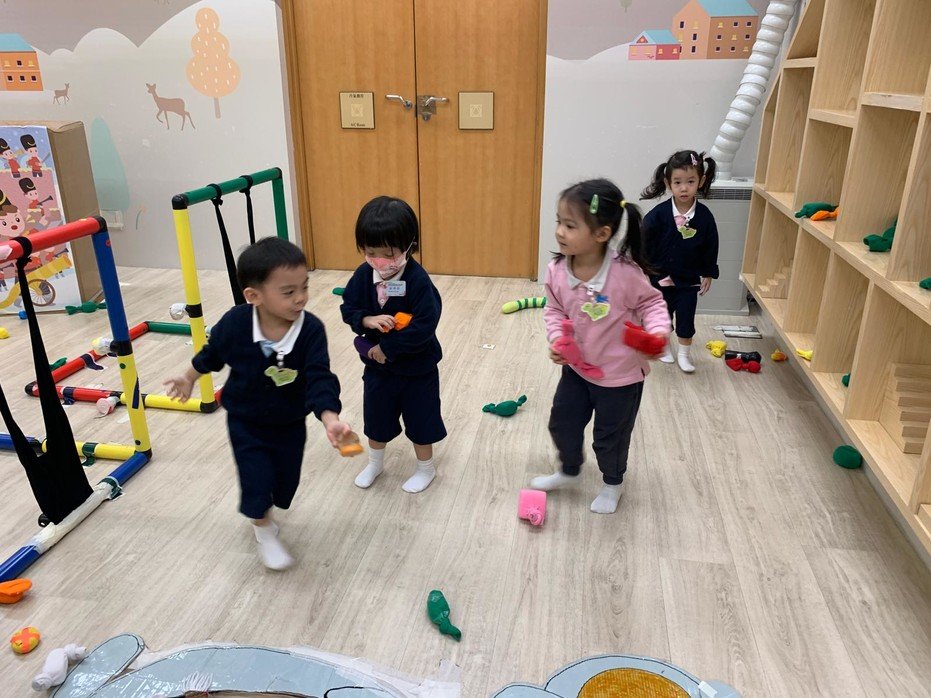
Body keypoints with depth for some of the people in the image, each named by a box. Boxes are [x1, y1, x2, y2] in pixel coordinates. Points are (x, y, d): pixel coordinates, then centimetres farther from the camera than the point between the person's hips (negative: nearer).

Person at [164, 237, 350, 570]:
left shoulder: (311, 329, -26)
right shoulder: (235, 323, -24)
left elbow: (320, 378, -29)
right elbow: (212, 353, -2)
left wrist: (330, 418, -46)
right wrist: (189, 378, 14)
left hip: (290, 424, 2)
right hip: (245, 423, -1)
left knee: (286, 479, 15)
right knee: (257, 479, -1)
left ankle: (261, 512, 50)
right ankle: (264, 531, 32)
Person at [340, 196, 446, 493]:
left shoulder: (418, 280, -26)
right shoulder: (363, 275, -10)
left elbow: (424, 327, -29)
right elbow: (348, 309, -2)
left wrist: (386, 349, -24)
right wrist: (367, 320, -25)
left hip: (417, 367, -5)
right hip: (377, 363, 5)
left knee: (419, 419, 14)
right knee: (375, 415, 22)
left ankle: (426, 468, 37)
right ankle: (375, 463, 46)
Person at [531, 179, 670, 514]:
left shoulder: (625, 273, -28)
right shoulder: (557, 271, -15)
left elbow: (652, 302, -12)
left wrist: (657, 332, -30)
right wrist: (557, 339, -16)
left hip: (620, 375, -4)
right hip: (577, 367, 4)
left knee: (610, 436, 15)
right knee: (562, 422, 19)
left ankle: (612, 484, 46)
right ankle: (568, 471, 49)